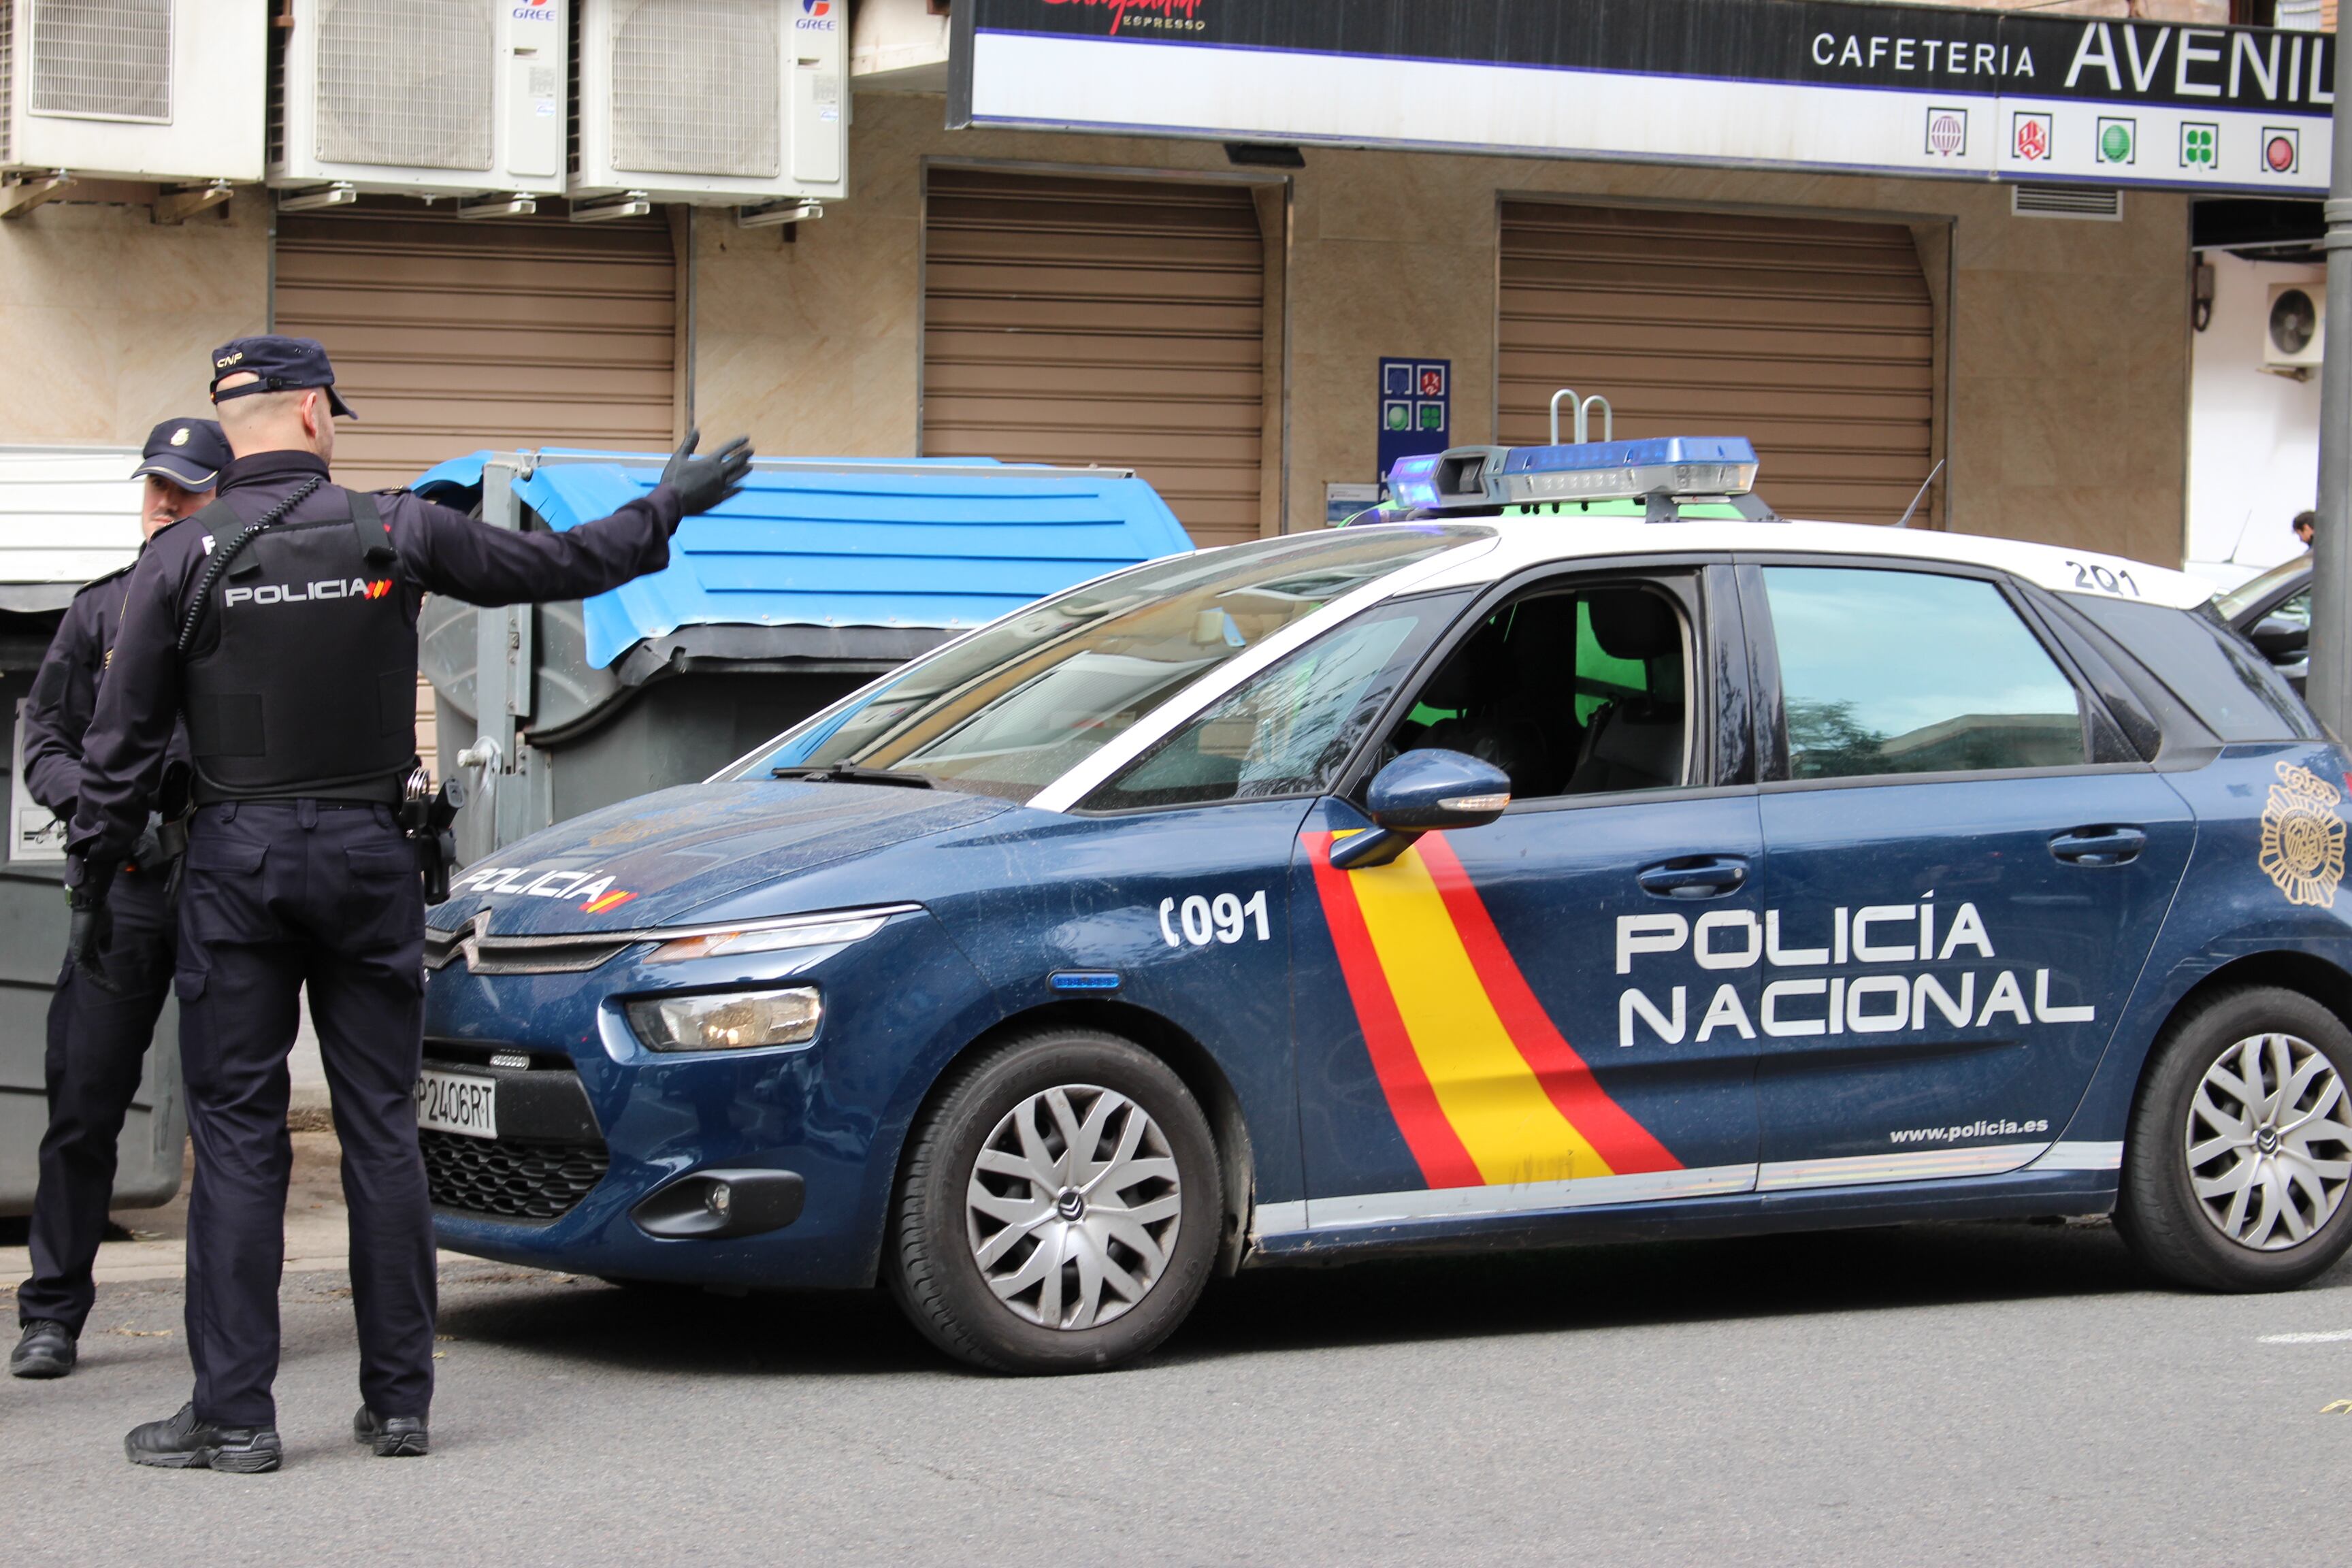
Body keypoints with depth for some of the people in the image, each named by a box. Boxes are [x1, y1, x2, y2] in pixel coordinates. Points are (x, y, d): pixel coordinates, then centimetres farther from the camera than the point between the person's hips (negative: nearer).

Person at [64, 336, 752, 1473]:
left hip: (235, 864, -1)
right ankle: (398, 1400, 10)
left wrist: (92, 879, 8)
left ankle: (233, 1413, -2)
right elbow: (556, 567, 9)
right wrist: (670, 508, 25)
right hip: (367, 858, 1)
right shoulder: (394, 533, -2)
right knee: (381, 1126, 7)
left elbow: (125, 741, -2)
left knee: (236, 1132, 0)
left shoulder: (183, 556, -4)